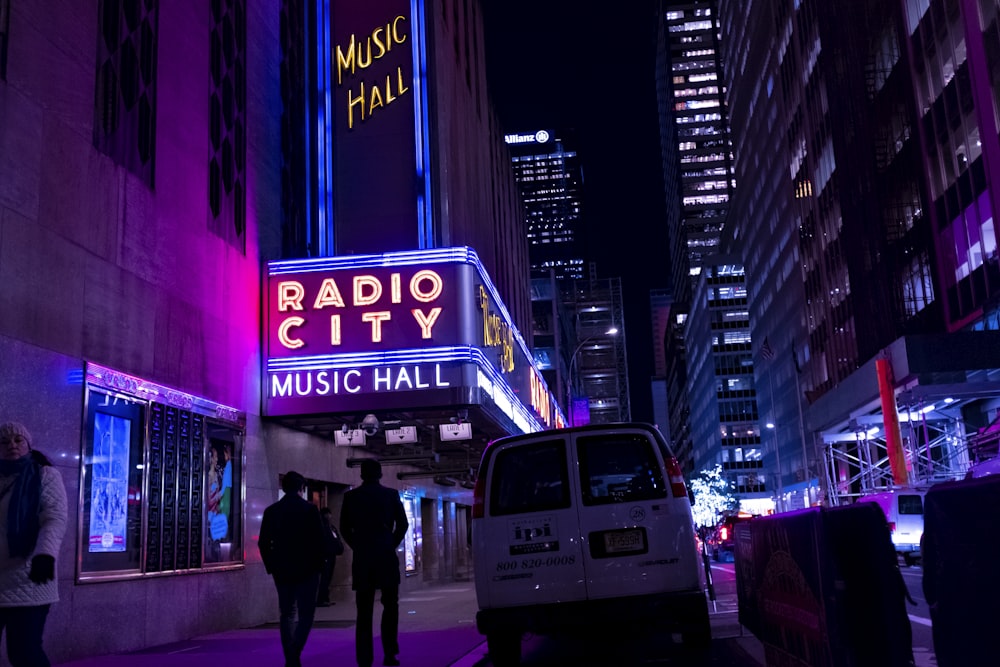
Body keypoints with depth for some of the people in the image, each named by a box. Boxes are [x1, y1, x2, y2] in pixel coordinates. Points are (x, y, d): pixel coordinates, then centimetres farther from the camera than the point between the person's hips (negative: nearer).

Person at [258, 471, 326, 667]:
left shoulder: (271, 511, 2)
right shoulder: (310, 509, -7)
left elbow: (263, 543, 3)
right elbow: (319, 540, -9)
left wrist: (271, 567, 12)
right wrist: (318, 564, 3)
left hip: (281, 570, 3)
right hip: (306, 570, -3)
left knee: (286, 614, 12)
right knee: (305, 614, 2)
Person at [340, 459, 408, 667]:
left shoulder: (351, 496, 3)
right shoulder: (391, 494, 0)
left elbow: (345, 529, 3)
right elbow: (402, 524, -1)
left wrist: (358, 547, 12)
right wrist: (392, 545, 10)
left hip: (361, 558, 1)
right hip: (386, 556, -1)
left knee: (364, 611, 5)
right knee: (390, 606, 10)